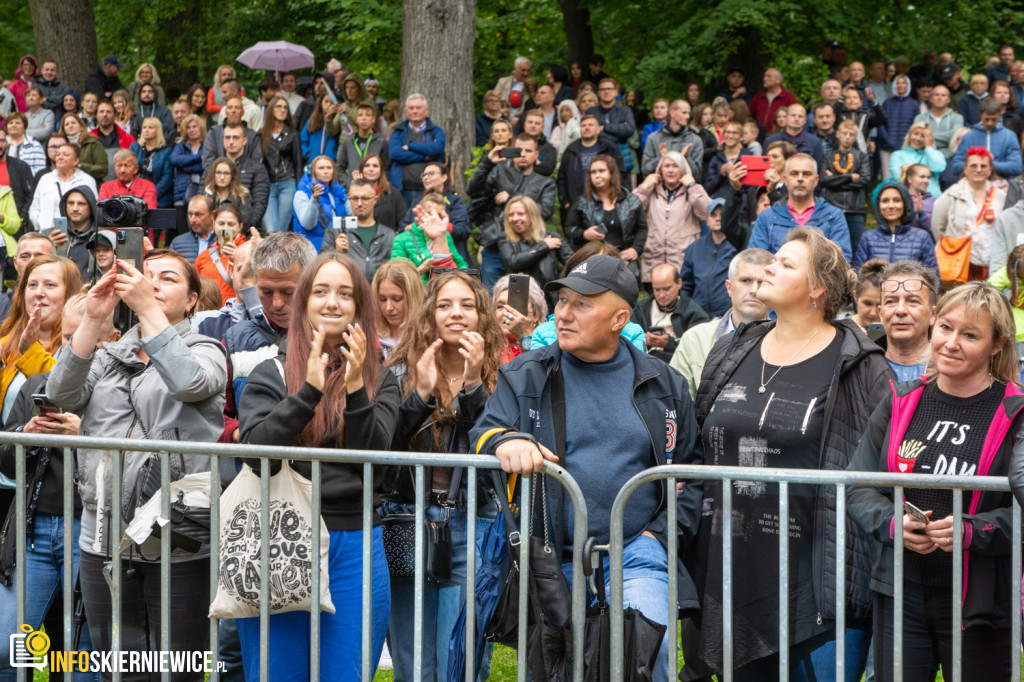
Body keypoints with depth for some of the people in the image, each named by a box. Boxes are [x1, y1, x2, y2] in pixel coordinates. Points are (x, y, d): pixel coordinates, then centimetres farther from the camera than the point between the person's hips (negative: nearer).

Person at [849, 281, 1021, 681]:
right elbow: (858, 486, 8)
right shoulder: (901, 402, 7)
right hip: (900, 593, 3)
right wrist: (891, 523, -11)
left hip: (978, 600, -3)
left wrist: (973, 531, -23)